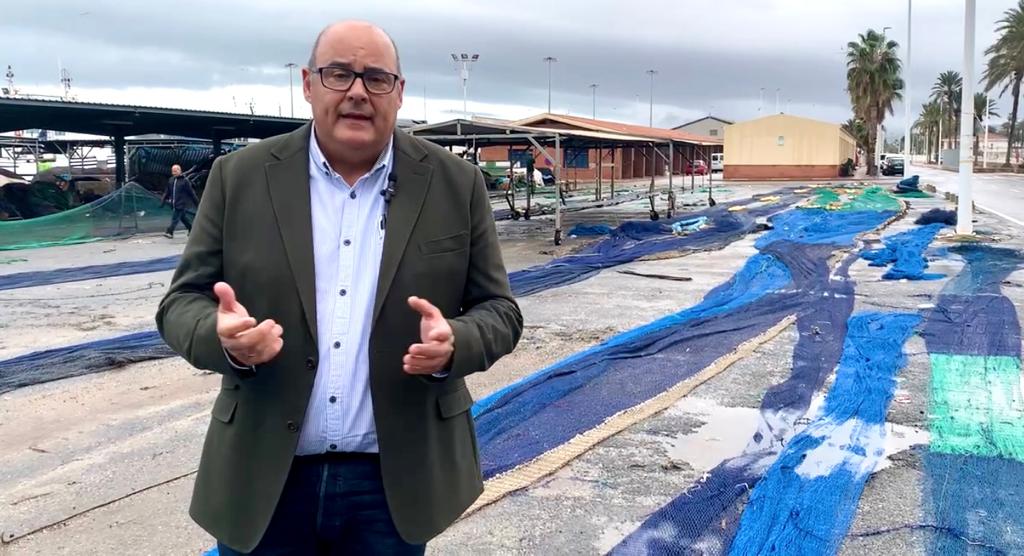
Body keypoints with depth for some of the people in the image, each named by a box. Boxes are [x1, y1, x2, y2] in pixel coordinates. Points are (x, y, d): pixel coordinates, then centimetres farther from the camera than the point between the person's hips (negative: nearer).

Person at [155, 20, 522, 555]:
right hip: (263, 477, 1)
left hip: (395, 480, 0)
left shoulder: (456, 185, -2)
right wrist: (226, 337, -22)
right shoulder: (240, 176, -1)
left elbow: (498, 309, 2)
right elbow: (182, 301, 1)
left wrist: (453, 344, -21)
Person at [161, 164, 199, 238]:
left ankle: (170, 232, -6)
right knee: (182, 217, 16)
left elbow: (191, 193, -5)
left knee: (175, 218, -9)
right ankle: (192, 229, 31)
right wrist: (163, 201, 6)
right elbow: (167, 192, 13)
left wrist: (196, 203, -2)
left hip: (181, 204, -6)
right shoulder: (171, 180, 8)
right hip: (174, 204, 6)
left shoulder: (185, 181, -8)